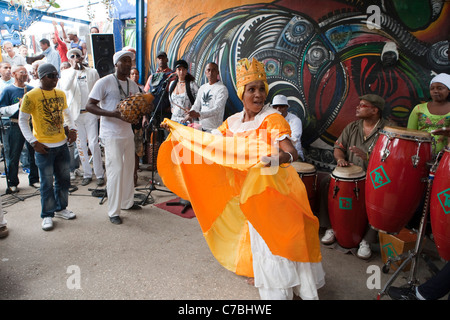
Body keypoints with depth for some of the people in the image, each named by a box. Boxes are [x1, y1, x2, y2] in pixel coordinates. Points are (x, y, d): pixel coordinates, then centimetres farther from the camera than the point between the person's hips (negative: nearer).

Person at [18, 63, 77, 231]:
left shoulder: (61, 94, 7)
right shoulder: (31, 96, -9)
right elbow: (22, 121, -4)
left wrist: (71, 129, 3)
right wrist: (33, 142, -11)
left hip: (62, 144, 5)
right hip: (44, 147, -5)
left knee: (63, 179, 14)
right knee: (47, 183, 2)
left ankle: (61, 208, 31)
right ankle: (47, 215, 17)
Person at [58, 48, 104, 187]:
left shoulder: (92, 72, 7)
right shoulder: (66, 73, 7)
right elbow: (65, 87, -14)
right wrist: (74, 69, -15)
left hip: (90, 113, -1)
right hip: (75, 114, 2)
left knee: (94, 144, -6)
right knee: (81, 145, 6)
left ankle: (100, 174, 3)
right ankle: (87, 174, 16)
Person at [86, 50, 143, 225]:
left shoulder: (133, 85, 12)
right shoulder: (104, 82, -9)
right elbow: (89, 106, -12)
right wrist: (112, 113, -25)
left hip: (128, 132, 7)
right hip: (111, 135, -7)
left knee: (128, 168, 14)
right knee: (115, 170, -8)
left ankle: (127, 202, 31)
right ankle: (113, 212, 3)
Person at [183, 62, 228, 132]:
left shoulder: (222, 89, -8)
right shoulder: (202, 88, 15)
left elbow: (217, 110, -19)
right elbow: (196, 105, 14)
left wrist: (199, 114, -31)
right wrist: (189, 115, -8)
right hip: (201, 127, 6)